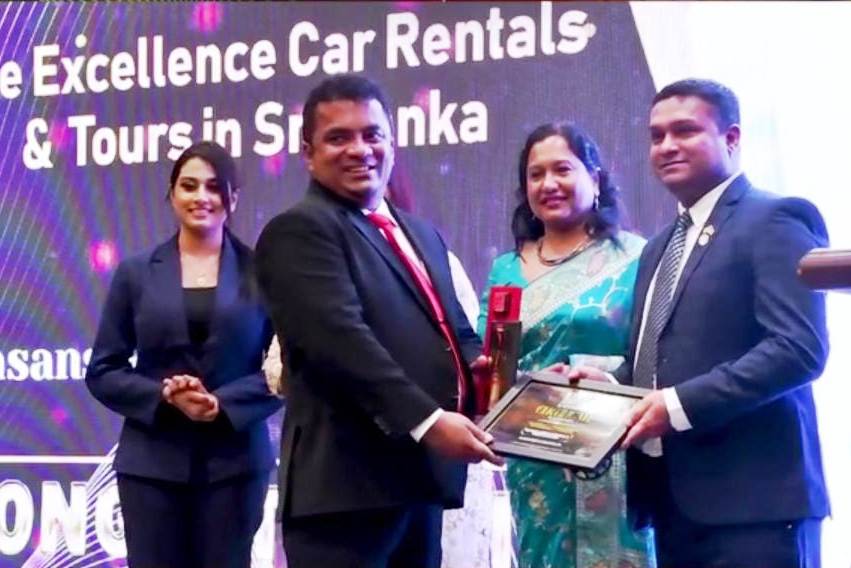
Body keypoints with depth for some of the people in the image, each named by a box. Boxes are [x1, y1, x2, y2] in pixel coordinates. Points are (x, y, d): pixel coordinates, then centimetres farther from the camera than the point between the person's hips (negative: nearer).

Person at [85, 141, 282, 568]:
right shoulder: (135, 273, 7)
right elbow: (102, 371, 5)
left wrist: (222, 404, -15)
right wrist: (164, 396, -12)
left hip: (234, 462, 0)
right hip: (152, 462, 1)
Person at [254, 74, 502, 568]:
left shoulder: (421, 233, 23)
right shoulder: (301, 230, -6)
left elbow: (454, 329, 23)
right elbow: (342, 340, -19)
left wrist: (491, 371, 0)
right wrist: (426, 420, -25)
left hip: (421, 475, 9)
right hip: (347, 481, -9)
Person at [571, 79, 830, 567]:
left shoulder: (775, 222, -6)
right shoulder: (661, 246, 22)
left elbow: (800, 348, -18)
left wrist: (680, 404, -21)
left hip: (748, 496, -8)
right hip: (674, 498, 8)